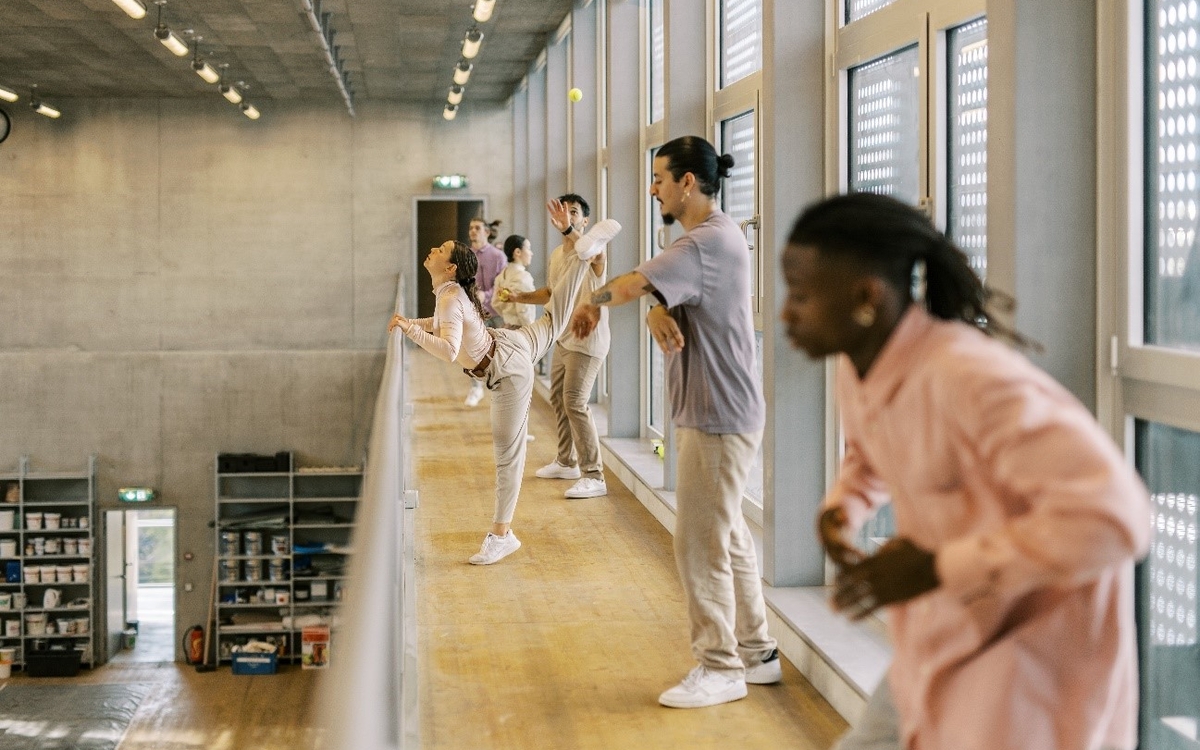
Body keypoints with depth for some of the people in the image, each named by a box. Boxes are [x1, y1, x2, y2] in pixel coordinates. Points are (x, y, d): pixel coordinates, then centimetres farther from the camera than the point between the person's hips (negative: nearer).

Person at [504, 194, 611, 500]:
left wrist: (567, 230, -56)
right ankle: (567, 462, 34)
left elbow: (594, 253, -42)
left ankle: (594, 477, -13)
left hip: (587, 340, -9)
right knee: (558, 399, 18)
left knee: (575, 403, -16)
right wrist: (518, 297, 12)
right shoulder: (557, 254, 12)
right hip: (564, 339, 9)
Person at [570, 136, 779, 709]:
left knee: (701, 542, -5)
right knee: (729, 535, 16)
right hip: (711, 410, 11)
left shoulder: (710, 242, -19)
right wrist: (657, 315, -15)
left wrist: (591, 302, -6)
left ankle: (720, 667, 4)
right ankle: (757, 652, 26)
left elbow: (631, 284, -27)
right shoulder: (712, 237, 17)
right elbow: (660, 293, 9)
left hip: (718, 416, -11)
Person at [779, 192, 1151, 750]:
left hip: (1040, 642, -9)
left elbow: (1112, 516, -36)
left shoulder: (968, 379, -30)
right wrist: (841, 509, -2)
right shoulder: (856, 371, -3)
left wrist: (936, 570, -32)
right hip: (956, 641, 9)